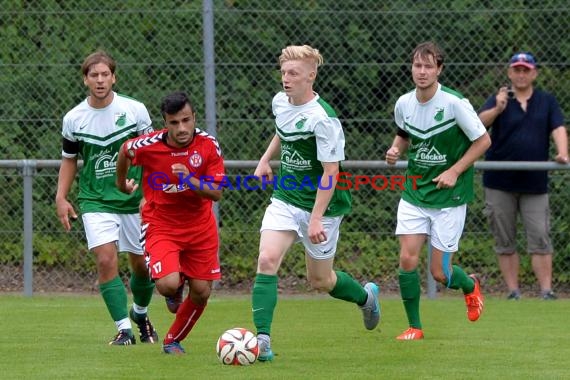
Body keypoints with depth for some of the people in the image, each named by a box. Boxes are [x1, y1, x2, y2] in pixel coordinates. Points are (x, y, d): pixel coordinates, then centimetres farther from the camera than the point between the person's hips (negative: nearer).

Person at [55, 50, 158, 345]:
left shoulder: (134, 110, -6)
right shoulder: (73, 119, -2)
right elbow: (69, 159, 13)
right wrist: (61, 197, 4)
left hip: (134, 200, 0)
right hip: (96, 202, 0)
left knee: (142, 264, 8)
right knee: (106, 260, -18)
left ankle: (140, 314, 37)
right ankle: (124, 329, -13)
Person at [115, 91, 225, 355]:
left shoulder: (209, 146, -15)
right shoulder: (147, 146, -19)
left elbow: (216, 193, -14)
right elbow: (125, 151, 5)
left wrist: (190, 180, -32)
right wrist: (121, 182, 21)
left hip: (199, 225, 2)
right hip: (161, 225, -2)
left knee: (201, 292, 3)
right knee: (168, 285, -23)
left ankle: (173, 340, 30)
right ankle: (174, 292, 17)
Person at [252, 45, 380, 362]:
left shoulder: (323, 119, -23)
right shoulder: (280, 101, 0)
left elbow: (330, 172, -23)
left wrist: (316, 219, -26)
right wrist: (266, 160, 18)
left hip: (320, 205, -6)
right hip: (285, 200, 6)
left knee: (320, 280, 9)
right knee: (267, 260, -16)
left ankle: (365, 296, 41)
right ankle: (262, 339, -18)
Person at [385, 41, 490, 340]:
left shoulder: (455, 103, -16)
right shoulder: (403, 104, -2)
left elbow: (483, 141, -7)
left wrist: (454, 172, -14)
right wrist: (395, 151, -3)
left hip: (449, 196, -4)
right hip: (414, 192, 4)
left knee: (440, 273, -2)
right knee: (407, 259, -10)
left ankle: (470, 286, 34)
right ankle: (414, 326, 6)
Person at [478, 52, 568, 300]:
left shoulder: (547, 102, 8)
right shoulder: (499, 99, 2)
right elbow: (478, 123, -14)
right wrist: (497, 109, -33)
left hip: (535, 184, 0)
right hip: (499, 184, 0)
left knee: (540, 239, -5)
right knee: (505, 242, 2)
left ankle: (546, 291, -8)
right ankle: (513, 293, 7)